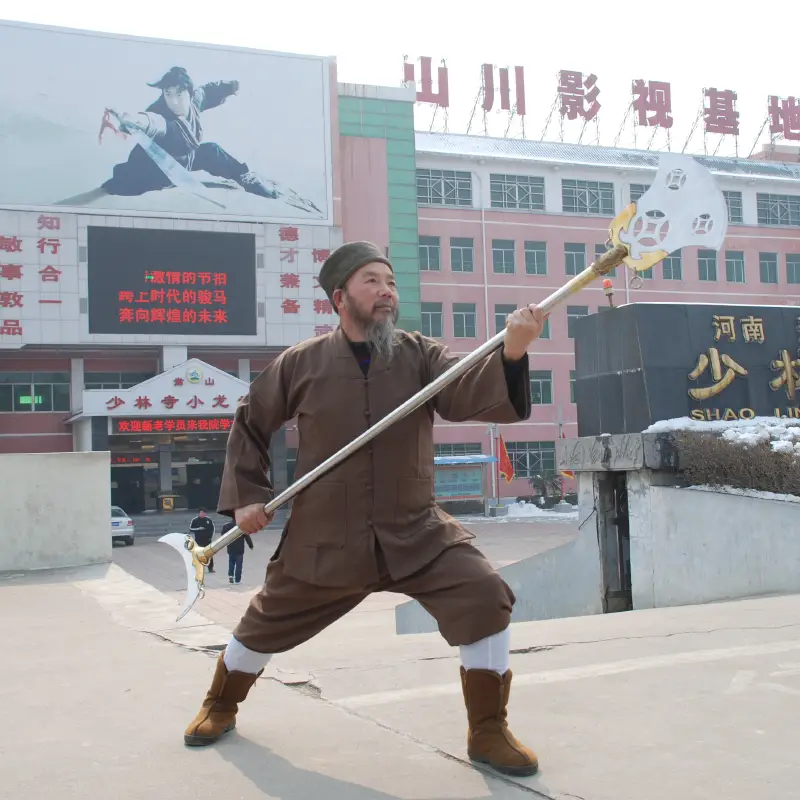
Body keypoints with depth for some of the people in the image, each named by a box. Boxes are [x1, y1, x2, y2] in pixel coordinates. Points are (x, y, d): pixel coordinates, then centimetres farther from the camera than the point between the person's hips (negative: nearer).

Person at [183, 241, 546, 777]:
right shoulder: (301, 363, -5)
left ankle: (489, 733, 3)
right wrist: (246, 495, 1)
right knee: (266, 623, 15)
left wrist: (510, 355, -41)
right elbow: (249, 423, 9)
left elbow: (470, 395, -22)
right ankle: (220, 707, 47)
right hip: (323, 538, 0)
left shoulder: (420, 355, -5)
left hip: (415, 532, 0)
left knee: (484, 599, -17)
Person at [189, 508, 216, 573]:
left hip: (207, 540, 2)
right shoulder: (195, 520, -1)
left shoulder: (209, 520, 5)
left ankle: (210, 568, 7)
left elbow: (212, 528, 11)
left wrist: (211, 536, 2)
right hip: (198, 540, -2)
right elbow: (190, 529, -3)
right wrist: (198, 529, -15)